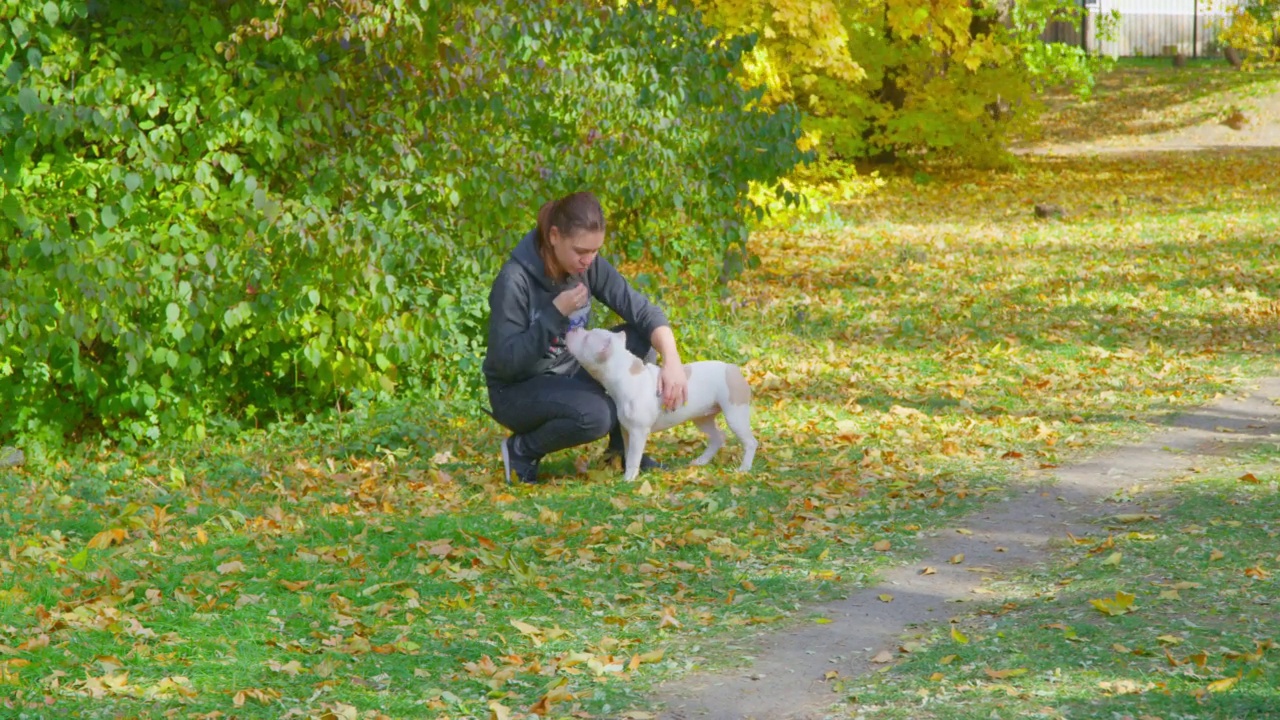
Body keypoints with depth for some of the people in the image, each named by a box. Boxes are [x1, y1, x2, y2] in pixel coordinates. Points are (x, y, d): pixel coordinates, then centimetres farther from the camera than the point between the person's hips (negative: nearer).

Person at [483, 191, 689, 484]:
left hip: (571, 372, 6)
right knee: (593, 415, -34)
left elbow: (643, 311, -13)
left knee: (639, 339, -14)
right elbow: (506, 361, -24)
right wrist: (556, 313, -29)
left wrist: (672, 361, -30)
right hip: (518, 391, -6)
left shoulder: (589, 266, -8)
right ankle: (522, 449, -5)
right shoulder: (514, 280, -25)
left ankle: (623, 444, 0)